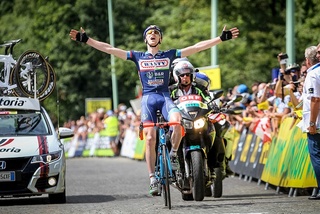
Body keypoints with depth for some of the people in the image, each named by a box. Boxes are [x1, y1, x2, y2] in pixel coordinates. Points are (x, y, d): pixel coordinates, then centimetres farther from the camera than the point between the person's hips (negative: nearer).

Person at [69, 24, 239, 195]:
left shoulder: (169, 55, 12)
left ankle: (174, 154, -5)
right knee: (150, 138, -11)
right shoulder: (138, 56, 12)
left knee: (177, 122, -31)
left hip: (165, 97, 0)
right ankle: (153, 179, -7)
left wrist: (222, 38, 3)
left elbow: (196, 47, 8)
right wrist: (85, 39, 2)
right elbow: (109, 49, 8)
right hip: (147, 99, 0)